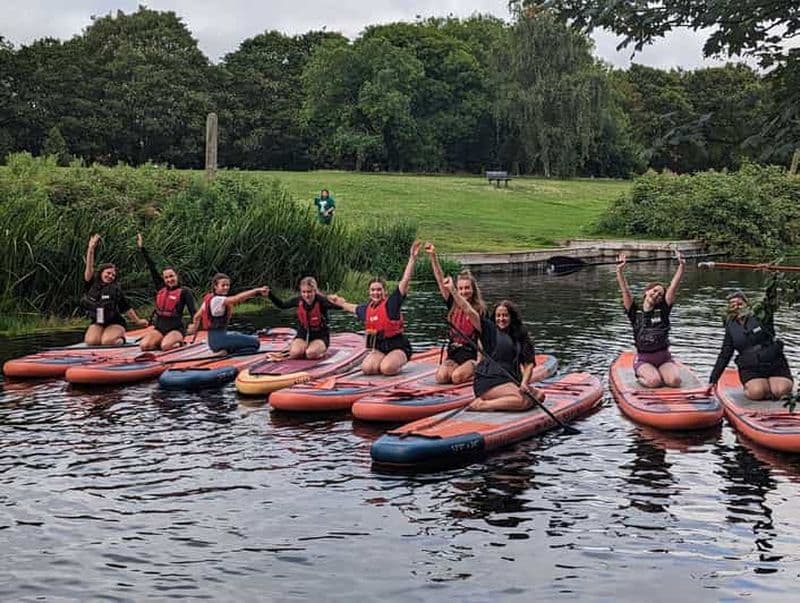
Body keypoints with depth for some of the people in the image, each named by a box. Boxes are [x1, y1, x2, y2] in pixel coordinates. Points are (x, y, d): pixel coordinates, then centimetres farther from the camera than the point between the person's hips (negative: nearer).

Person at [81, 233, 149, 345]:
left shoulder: (116, 290, -4)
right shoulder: (92, 285, -1)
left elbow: (127, 309, 5)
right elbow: (89, 267, -12)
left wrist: (137, 321, 11)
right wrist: (91, 248, -23)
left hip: (114, 323, -2)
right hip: (97, 324, 2)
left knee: (107, 342, -29)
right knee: (90, 341, -24)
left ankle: (120, 339, 5)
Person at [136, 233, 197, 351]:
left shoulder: (184, 292, -2)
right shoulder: (160, 288, 11)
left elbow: (193, 309, -15)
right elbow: (151, 267, 13)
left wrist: (194, 323, -37)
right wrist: (141, 248, 15)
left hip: (176, 329, -4)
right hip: (159, 328, 5)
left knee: (166, 346, -33)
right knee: (144, 345, -23)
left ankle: (179, 343, 1)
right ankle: (167, 342, 4)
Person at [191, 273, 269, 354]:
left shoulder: (208, 299, 10)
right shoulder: (217, 300, -17)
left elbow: (197, 317, 17)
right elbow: (237, 298, -32)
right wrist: (257, 290, -41)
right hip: (219, 339, -10)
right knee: (255, 342, -17)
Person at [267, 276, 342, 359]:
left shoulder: (321, 300, -19)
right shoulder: (298, 300, -7)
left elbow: (339, 307, -29)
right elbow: (282, 305, 10)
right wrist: (269, 294, -1)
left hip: (320, 336, -3)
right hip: (303, 335, 3)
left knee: (311, 354, -33)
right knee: (295, 353, -28)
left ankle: (321, 349, 3)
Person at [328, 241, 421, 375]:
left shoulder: (391, 302, -9)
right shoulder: (366, 308, 10)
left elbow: (405, 280, -19)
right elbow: (353, 308, 36)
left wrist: (412, 259, -29)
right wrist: (338, 301, 52)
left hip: (398, 346, -5)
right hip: (379, 348, 5)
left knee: (387, 368, -32)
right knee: (366, 368, -22)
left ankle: (398, 363, 5)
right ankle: (388, 361, 9)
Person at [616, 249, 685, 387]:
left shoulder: (663, 310, 3)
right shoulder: (635, 312, 2)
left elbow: (673, 287, -5)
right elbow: (625, 291, -9)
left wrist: (682, 266, -14)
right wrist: (620, 271, -21)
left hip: (664, 358, 2)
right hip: (643, 359, -2)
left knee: (675, 381, -25)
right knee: (654, 381, -30)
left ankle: (659, 372, 8)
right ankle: (640, 375, 5)